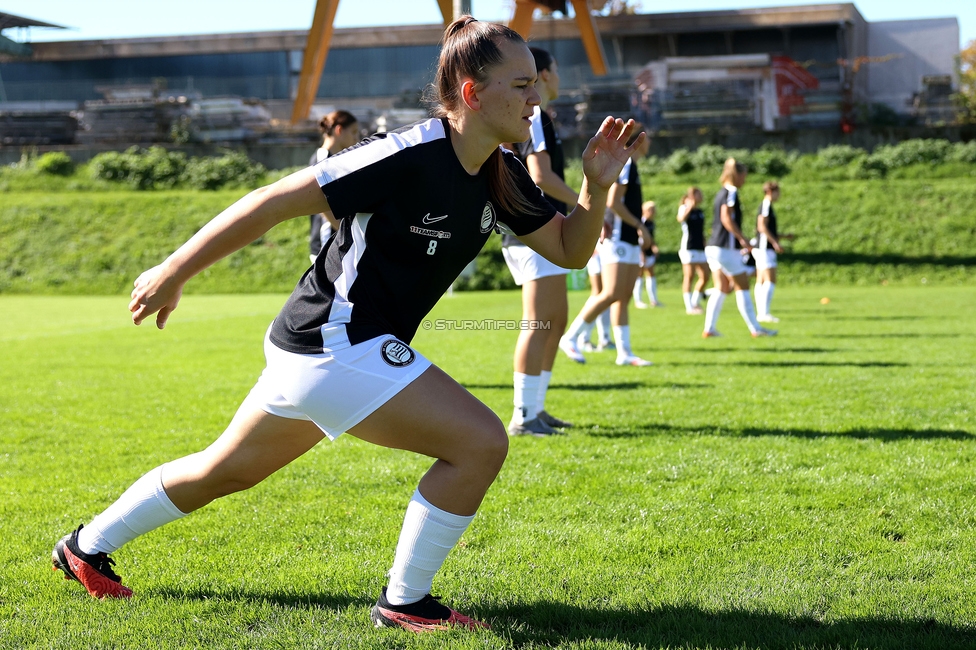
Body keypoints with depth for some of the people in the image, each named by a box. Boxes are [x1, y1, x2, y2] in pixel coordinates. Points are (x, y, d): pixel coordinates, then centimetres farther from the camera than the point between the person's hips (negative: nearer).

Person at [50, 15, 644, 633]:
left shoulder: (501, 175, 2)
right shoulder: (411, 156, -23)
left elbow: (569, 249, 10)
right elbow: (275, 202, -19)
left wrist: (597, 186, -10)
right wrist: (173, 273, -15)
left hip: (316, 346, 10)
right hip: (336, 346, -10)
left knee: (229, 470, 24)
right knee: (482, 442, -15)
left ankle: (88, 545, 42)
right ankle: (405, 603, 0)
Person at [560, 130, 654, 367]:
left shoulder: (629, 165, 18)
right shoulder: (625, 163, -11)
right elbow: (612, 202, -18)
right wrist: (640, 226, -15)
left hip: (629, 242, 10)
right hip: (618, 240, -10)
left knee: (624, 297, 6)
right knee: (612, 294, -14)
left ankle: (624, 352, 5)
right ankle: (570, 338, -7)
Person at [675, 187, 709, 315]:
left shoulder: (700, 212, 16)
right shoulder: (684, 208, -5)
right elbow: (681, 218, -28)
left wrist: (705, 245, 22)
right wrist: (689, 207, -37)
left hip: (700, 248, 8)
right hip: (688, 248, -8)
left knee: (705, 276, 4)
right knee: (688, 277, -5)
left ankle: (695, 302, 17)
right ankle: (689, 307, -3)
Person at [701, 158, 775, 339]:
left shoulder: (722, 193, 16)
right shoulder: (731, 192, -11)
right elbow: (726, 217, -23)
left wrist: (740, 241, 27)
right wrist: (742, 239, -25)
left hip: (714, 247, 9)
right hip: (726, 249, -9)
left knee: (722, 288, 11)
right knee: (743, 286, -2)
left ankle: (709, 329, 7)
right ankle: (755, 329, 3)